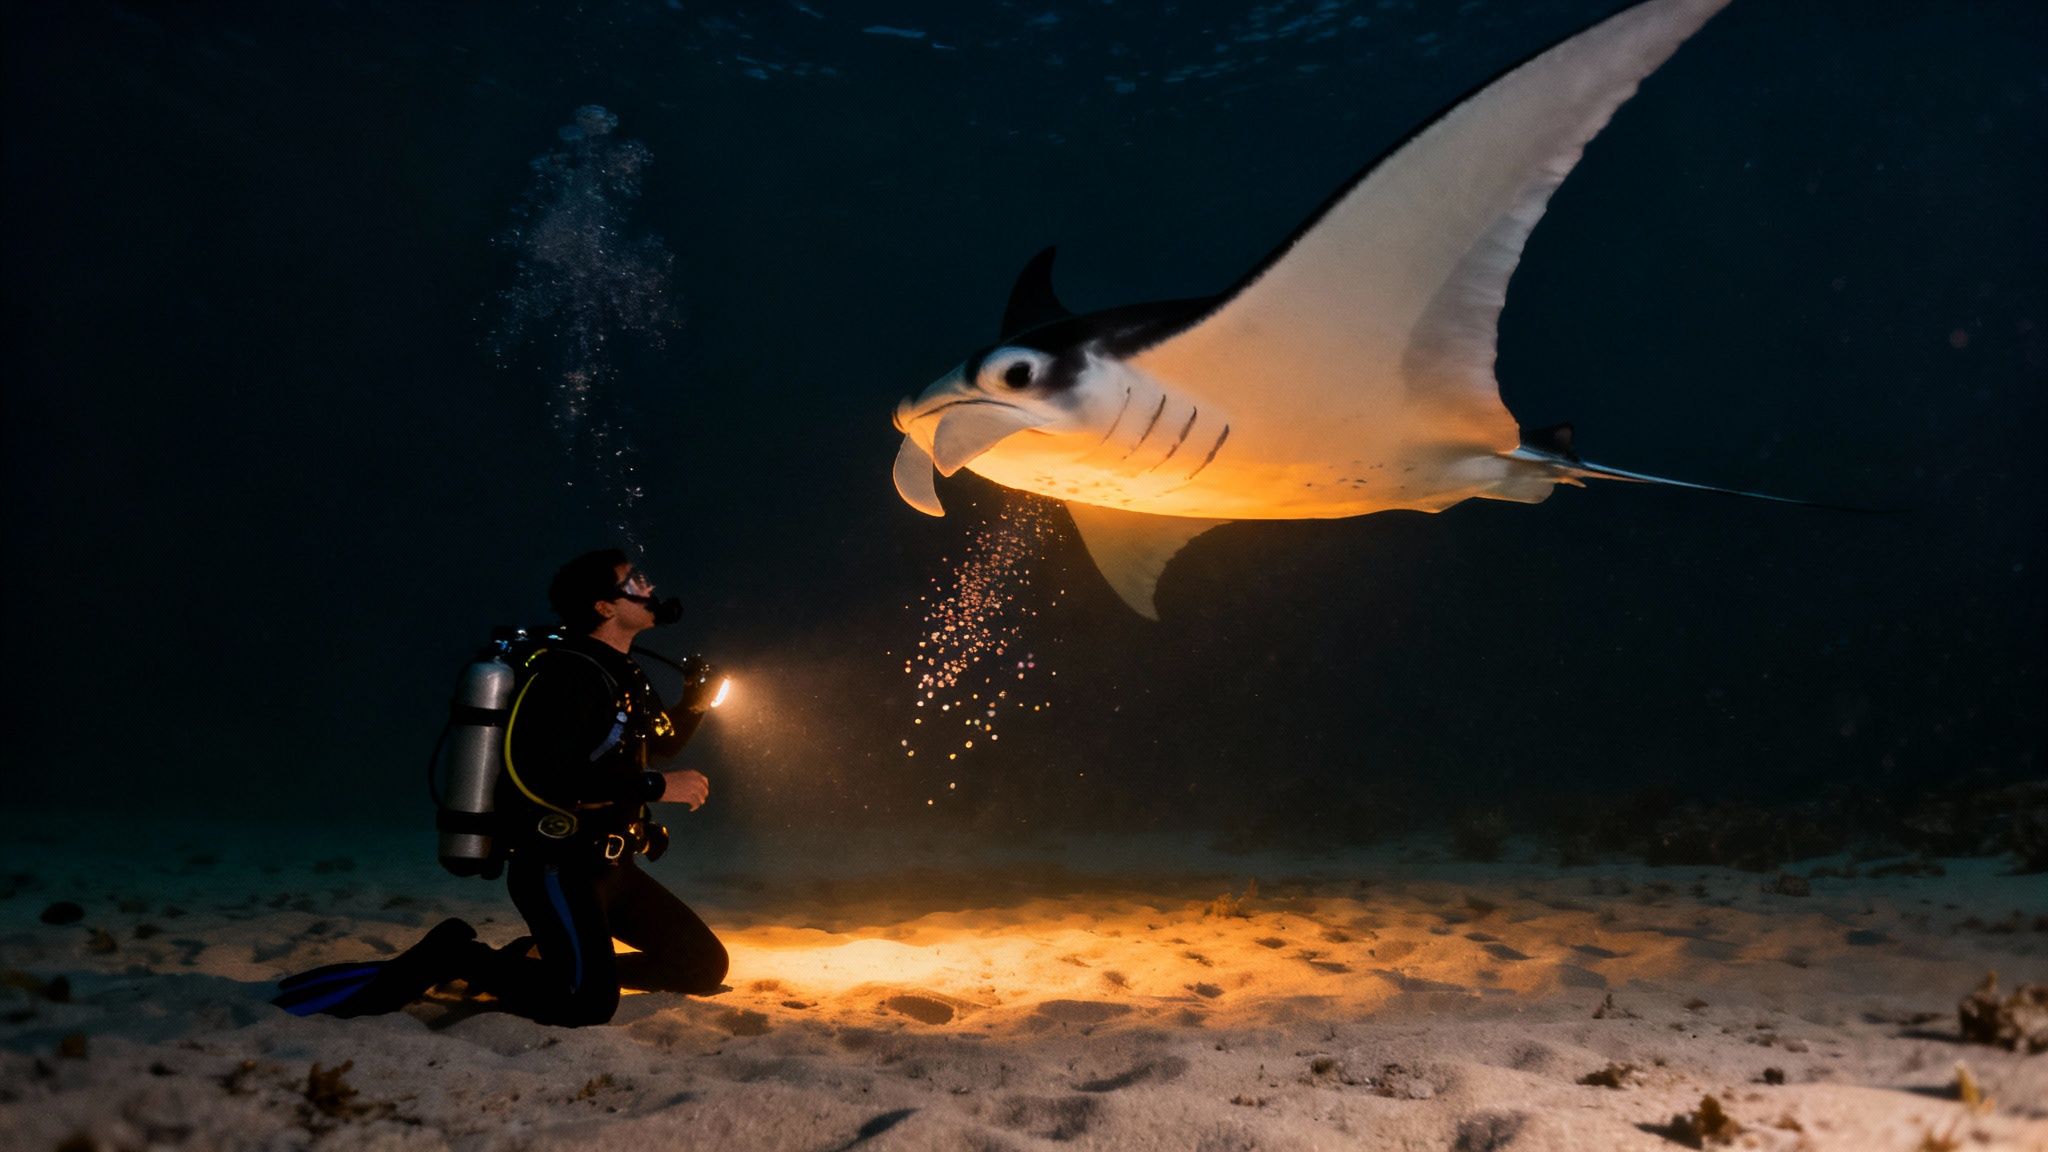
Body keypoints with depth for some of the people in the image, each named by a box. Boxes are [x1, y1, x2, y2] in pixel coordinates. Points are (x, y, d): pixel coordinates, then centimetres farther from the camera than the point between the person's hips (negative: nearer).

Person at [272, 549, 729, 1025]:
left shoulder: (622, 677, 12)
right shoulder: (570, 673, -16)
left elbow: (658, 743, 29)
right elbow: (548, 776, -29)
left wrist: (694, 703, 8)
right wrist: (657, 787, -24)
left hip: (605, 866, 9)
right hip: (556, 866, -9)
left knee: (706, 966, 8)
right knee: (590, 1001, -27)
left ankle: (543, 961, 13)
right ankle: (450, 957, -6)